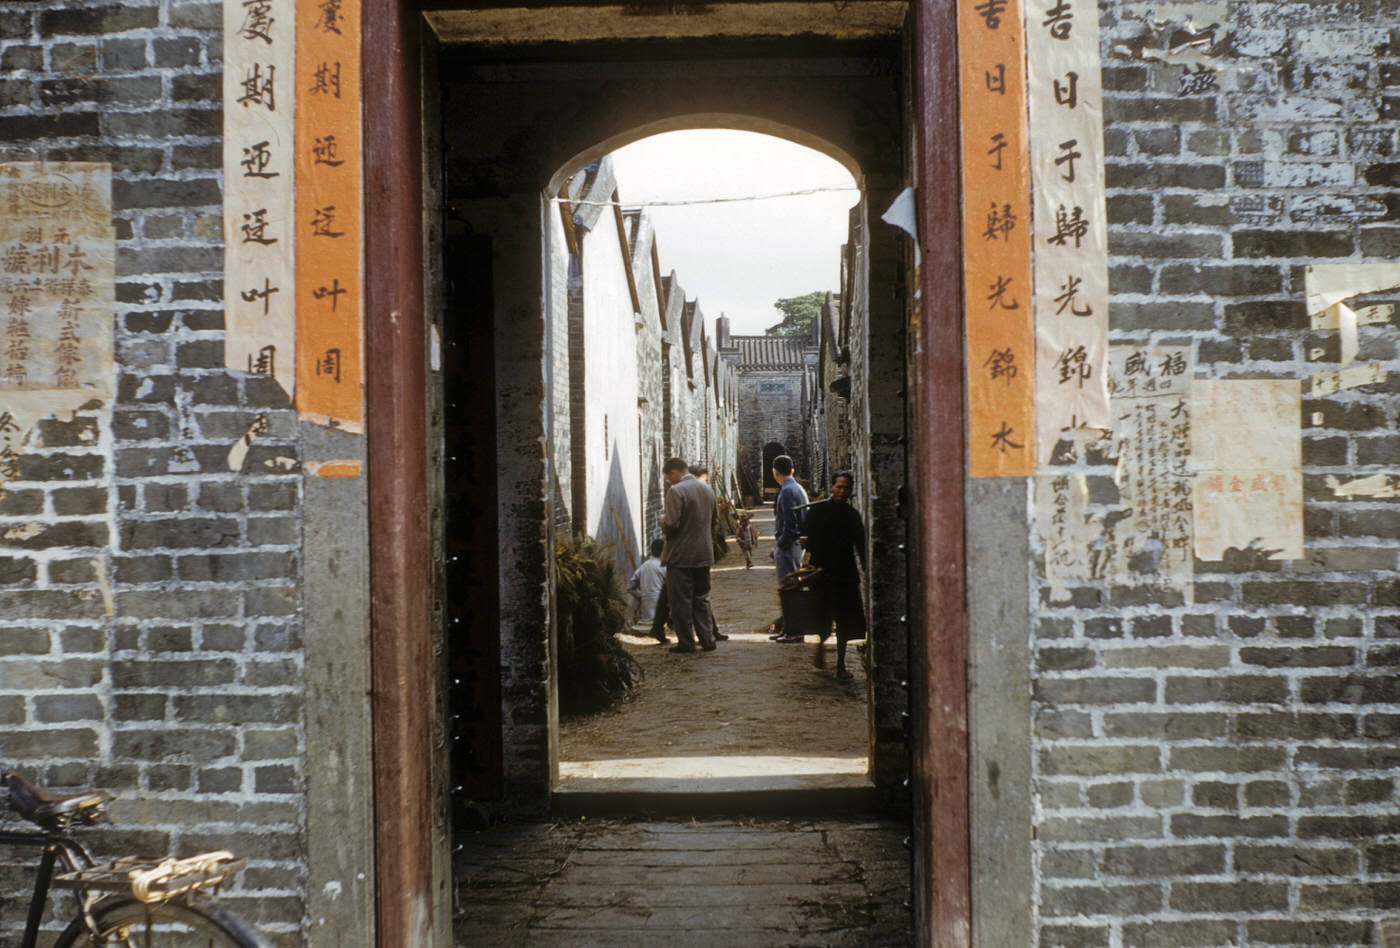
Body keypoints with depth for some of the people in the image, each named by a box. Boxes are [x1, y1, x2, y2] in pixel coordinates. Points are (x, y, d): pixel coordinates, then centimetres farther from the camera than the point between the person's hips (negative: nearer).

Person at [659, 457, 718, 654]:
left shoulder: (676, 491, -16)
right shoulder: (707, 489, 9)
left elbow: (670, 525, -21)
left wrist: (663, 520, 0)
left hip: (681, 556, -7)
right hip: (704, 554, 7)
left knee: (680, 601, 2)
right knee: (701, 599, 17)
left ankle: (686, 643, 5)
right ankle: (707, 639, 18)